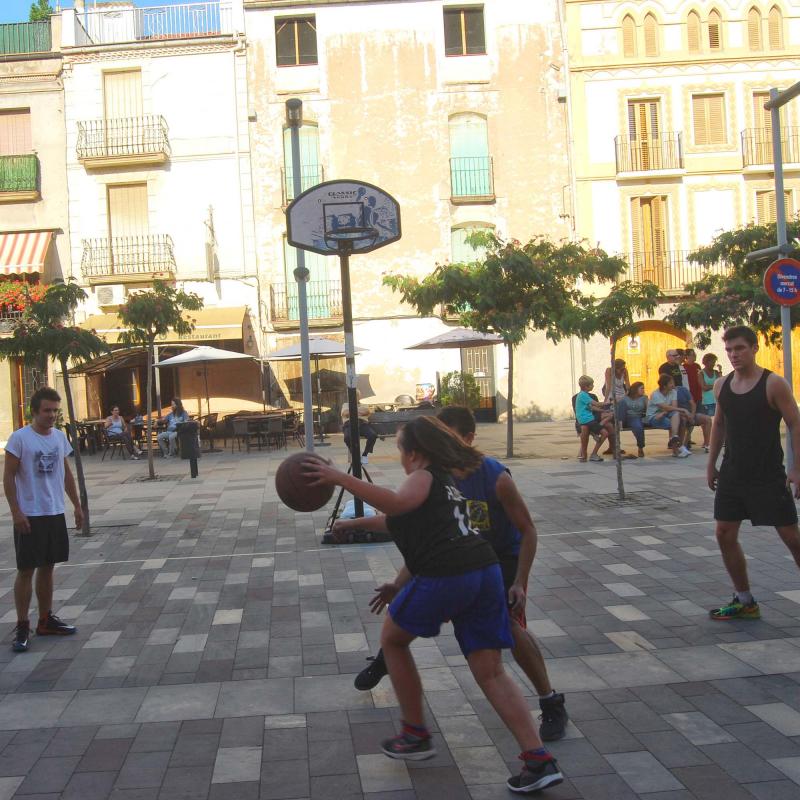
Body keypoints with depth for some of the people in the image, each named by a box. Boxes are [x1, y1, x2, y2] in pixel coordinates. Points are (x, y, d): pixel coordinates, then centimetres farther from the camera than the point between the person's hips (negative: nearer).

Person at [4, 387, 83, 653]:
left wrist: (77, 505, 13)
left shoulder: (60, 437, 7)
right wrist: (16, 512, -16)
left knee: (47, 567, 13)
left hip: (55, 513, 6)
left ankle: (46, 620, 23)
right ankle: (22, 627, 5)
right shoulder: (19, 438, -11)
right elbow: (8, 477, -11)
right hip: (30, 516, -6)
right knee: (26, 570, -1)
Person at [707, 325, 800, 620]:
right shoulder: (721, 385, 5)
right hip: (732, 474, 6)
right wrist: (711, 464, 15)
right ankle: (744, 602, 17)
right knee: (725, 535, 4)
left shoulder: (773, 384, -11)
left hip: (769, 476, -5)